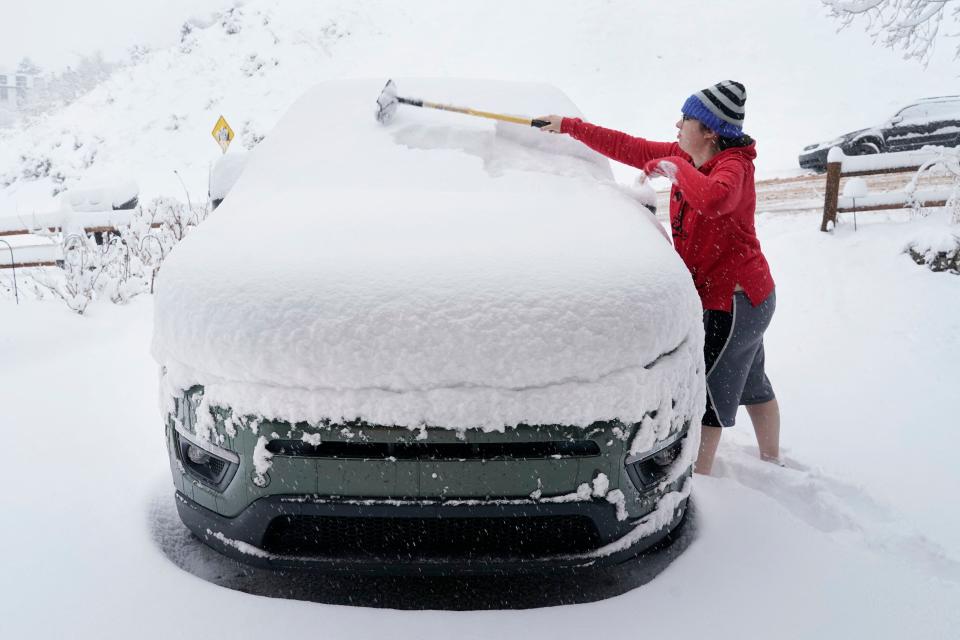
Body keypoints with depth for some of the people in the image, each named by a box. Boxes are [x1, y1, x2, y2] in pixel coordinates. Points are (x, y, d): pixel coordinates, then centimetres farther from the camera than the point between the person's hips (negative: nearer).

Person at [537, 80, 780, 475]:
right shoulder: (685, 157, 4)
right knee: (752, 383, 25)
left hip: (735, 298, -10)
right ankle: (771, 462, 44)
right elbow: (630, 149, 7)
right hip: (746, 294, 10)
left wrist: (675, 168, -30)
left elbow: (712, 198, -46)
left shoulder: (734, 165, -22)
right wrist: (569, 126, 9)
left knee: (708, 392, -4)